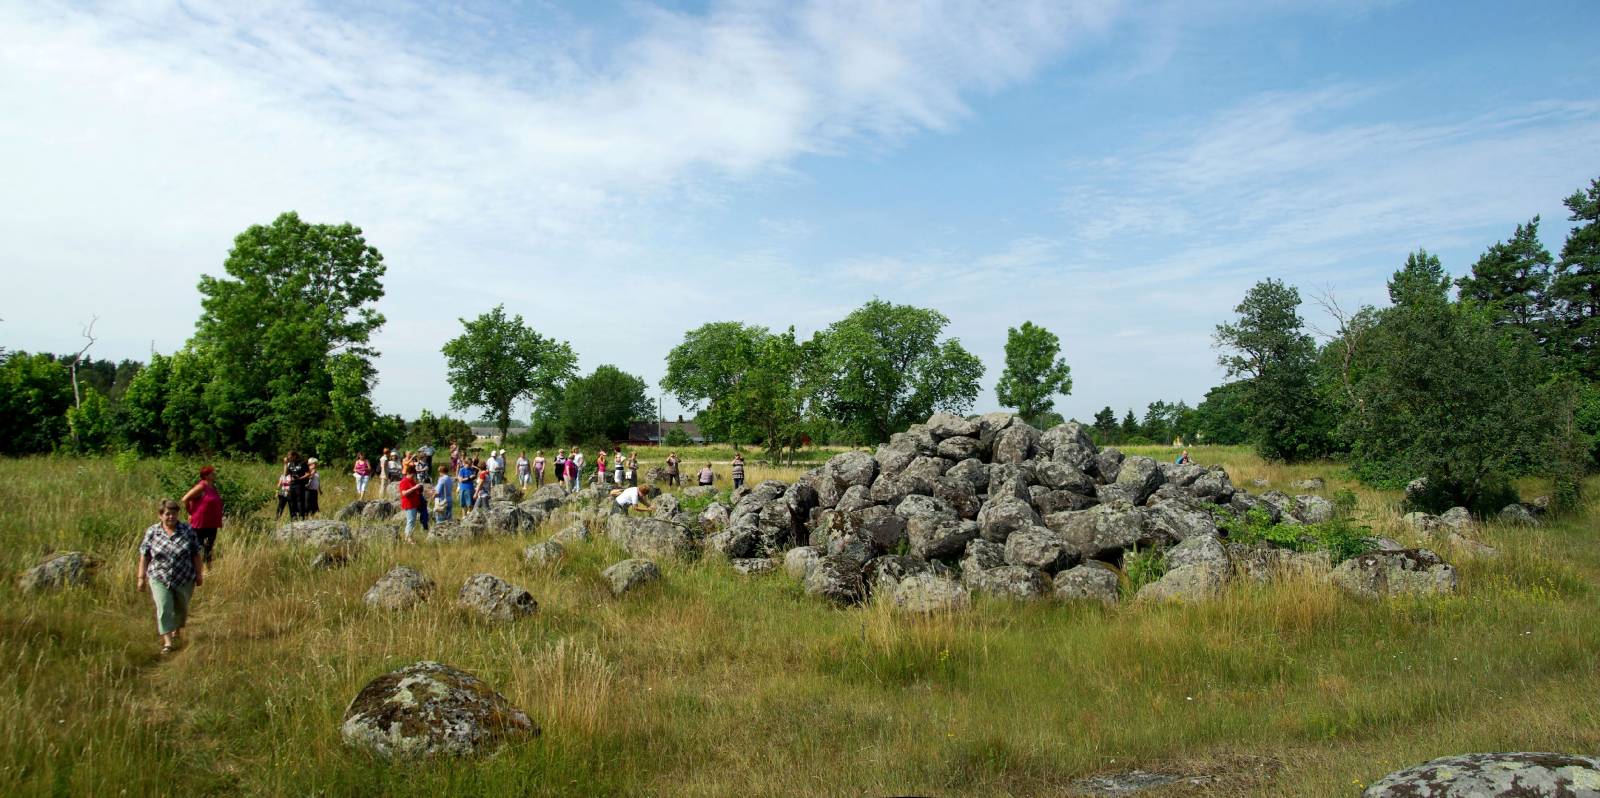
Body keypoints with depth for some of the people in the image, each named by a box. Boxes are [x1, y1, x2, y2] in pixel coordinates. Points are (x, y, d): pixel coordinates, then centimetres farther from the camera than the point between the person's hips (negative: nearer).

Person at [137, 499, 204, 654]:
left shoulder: (187, 531, -6)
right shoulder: (152, 532, -4)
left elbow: (196, 554, -1)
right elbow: (144, 556, 1)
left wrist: (199, 574, 1)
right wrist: (142, 577, 0)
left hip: (184, 579, 1)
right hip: (159, 579, -1)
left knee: (181, 608, 15)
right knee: (163, 609, -12)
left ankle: (176, 632, 41)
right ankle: (167, 642, -8)